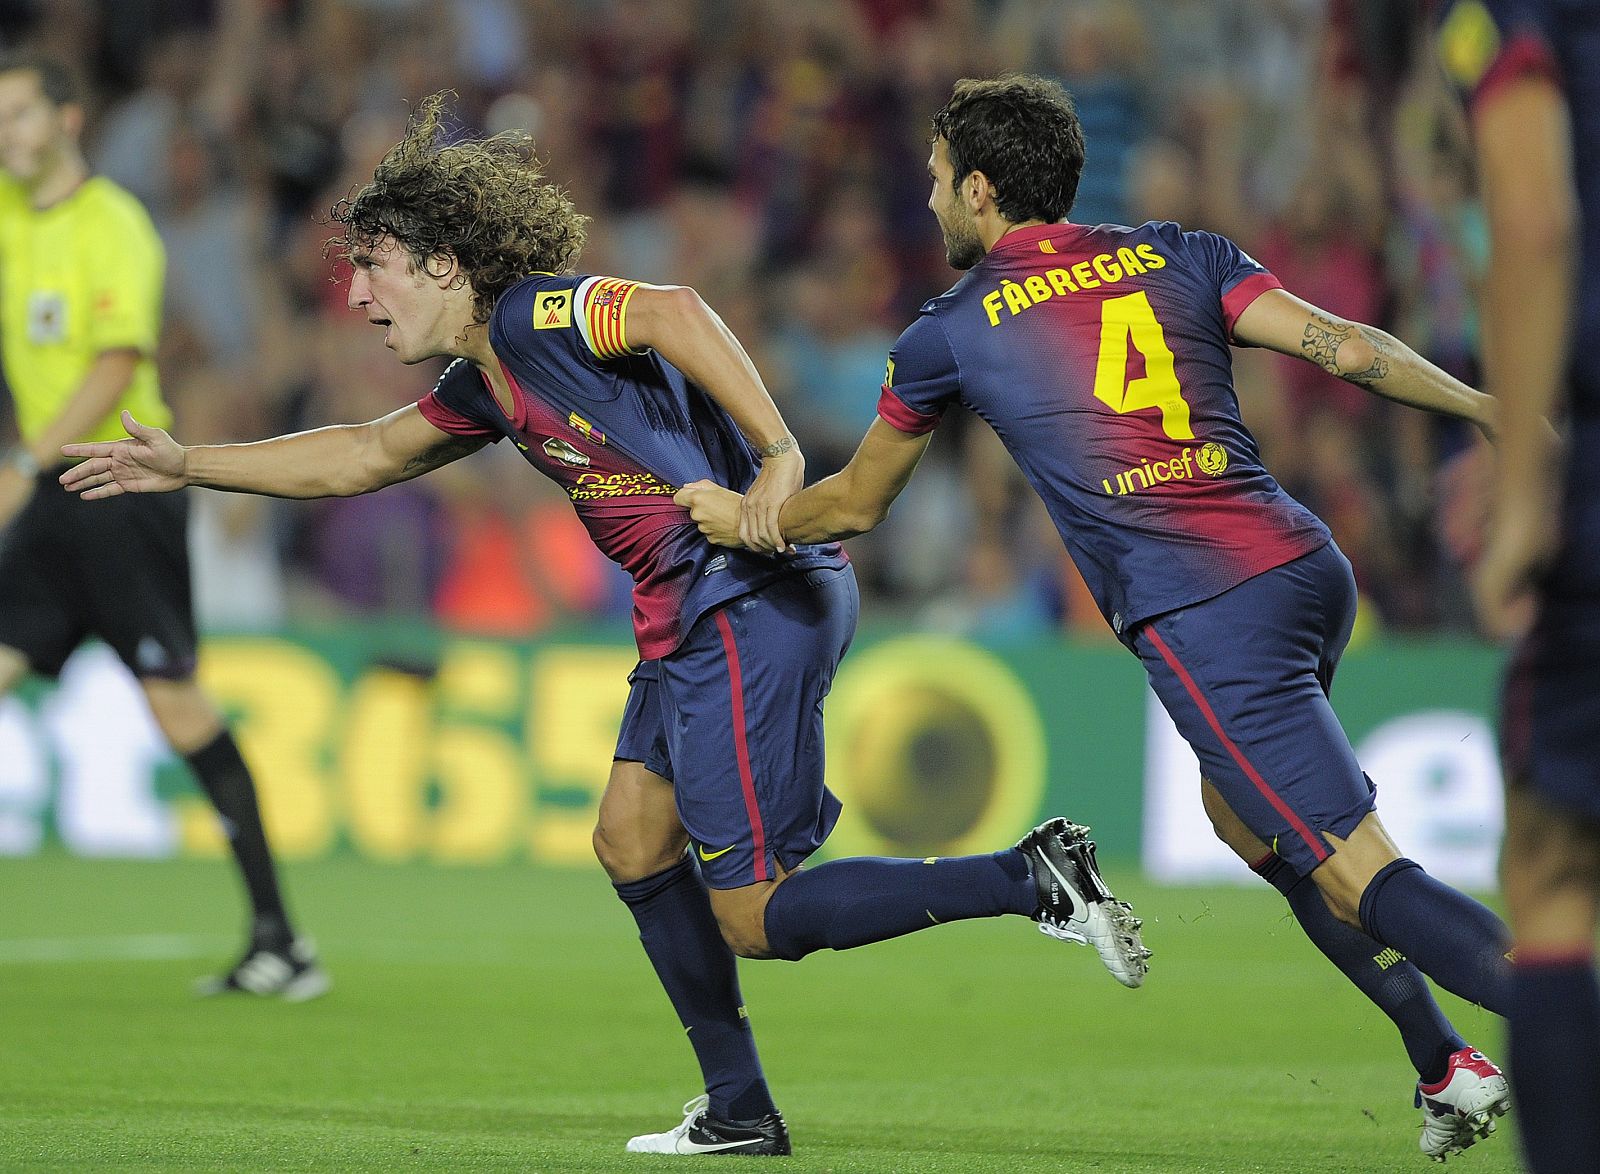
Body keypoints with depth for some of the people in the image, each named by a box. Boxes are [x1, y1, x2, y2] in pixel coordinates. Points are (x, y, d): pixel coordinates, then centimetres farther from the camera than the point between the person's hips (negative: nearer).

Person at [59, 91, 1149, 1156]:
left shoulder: (538, 313, -10)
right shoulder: (487, 383, 19)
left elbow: (675, 311, -28)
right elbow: (364, 455, 34)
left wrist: (777, 455, -34)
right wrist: (190, 465, 36)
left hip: (753, 599, -10)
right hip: (693, 615, 10)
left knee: (755, 916, -9)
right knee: (633, 841, 13)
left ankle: (1031, 877, -9)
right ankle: (738, 1111, 17)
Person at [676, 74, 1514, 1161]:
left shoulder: (953, 332, 8)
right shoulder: (1179, 255, 16)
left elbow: (854, 505, 23)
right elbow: (1344, 346, 1)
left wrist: (739, 518, 40)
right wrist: (1491, 407, 3)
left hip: (1201, 619, -6)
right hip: (1310, 570, 6)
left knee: (1364, 877, -9)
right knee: (1243, 811, 30)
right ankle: (1447, 1067, 27)